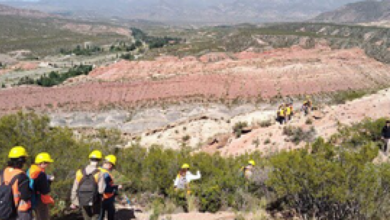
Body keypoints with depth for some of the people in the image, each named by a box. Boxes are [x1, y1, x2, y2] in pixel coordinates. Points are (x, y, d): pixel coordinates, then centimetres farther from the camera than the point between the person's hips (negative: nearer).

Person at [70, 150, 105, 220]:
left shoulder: (80, 172, -4)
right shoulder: (99, 174, -16)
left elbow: (74, 189, 0)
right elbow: (101, 190, -20)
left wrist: (74, 202, 11)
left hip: (83, 201, 4)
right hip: (95, 201, -4)